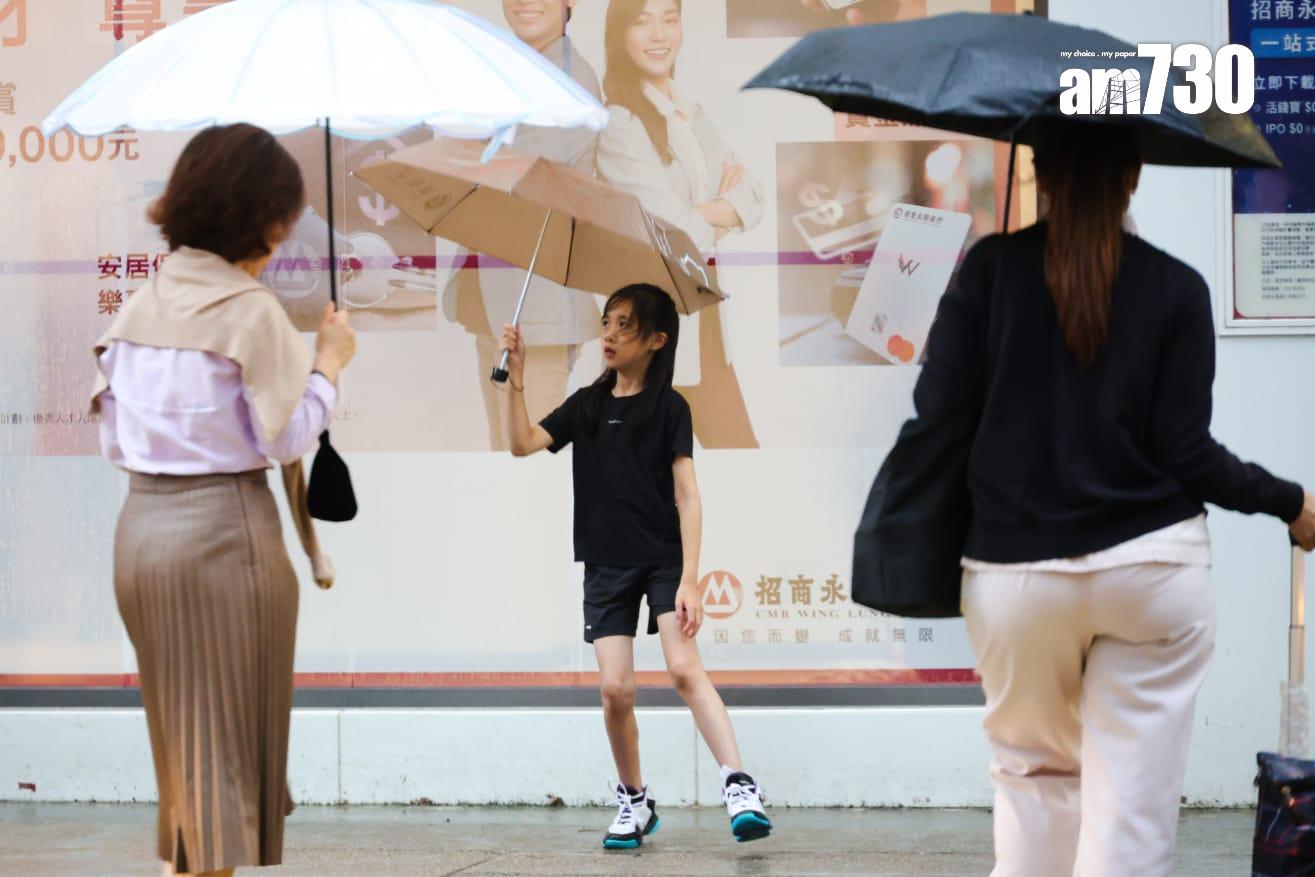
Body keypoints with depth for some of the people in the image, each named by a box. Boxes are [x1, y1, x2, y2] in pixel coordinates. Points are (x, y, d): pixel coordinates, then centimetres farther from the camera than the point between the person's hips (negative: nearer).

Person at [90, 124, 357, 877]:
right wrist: (330, 362, 1)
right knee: (230, 726, 3)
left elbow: (115, 438, 10)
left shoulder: (139, 305, 8)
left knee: (178, 720, 17)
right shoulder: (250, 309, -12)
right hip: (222, 530, -7)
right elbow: (289, 436, -12)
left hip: (141, 525, 7)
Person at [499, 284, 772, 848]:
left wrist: (690, 579, -16)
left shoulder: (669, 407, -3)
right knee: (615, 688, -5)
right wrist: (515, 377, -11)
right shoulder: (586, 405, 9)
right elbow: (523, 444, -2)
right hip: (606, 567, 4)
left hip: (664, 558, -3)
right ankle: (634, 801, 13)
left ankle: (739, 786, -27)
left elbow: (688, 498, -8)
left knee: (685, 667, -22)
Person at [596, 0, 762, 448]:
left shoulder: (694, 116, 12)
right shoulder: (617, 122, -15)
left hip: (702, 311, 8)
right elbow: (675, 233, -21)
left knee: (737, 447, 12)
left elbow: (751, 197, 4)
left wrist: (705, 214, -16)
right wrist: (722, 215, -1)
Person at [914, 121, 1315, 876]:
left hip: (1016, 570, 1)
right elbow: (1185, 453, -5)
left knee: (1034, 771, 19)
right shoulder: (1176, 288, -2)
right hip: (1153, 563, -1)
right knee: (1133, 800, 1)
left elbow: (937, 409, -4)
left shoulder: (991, 267, -1)